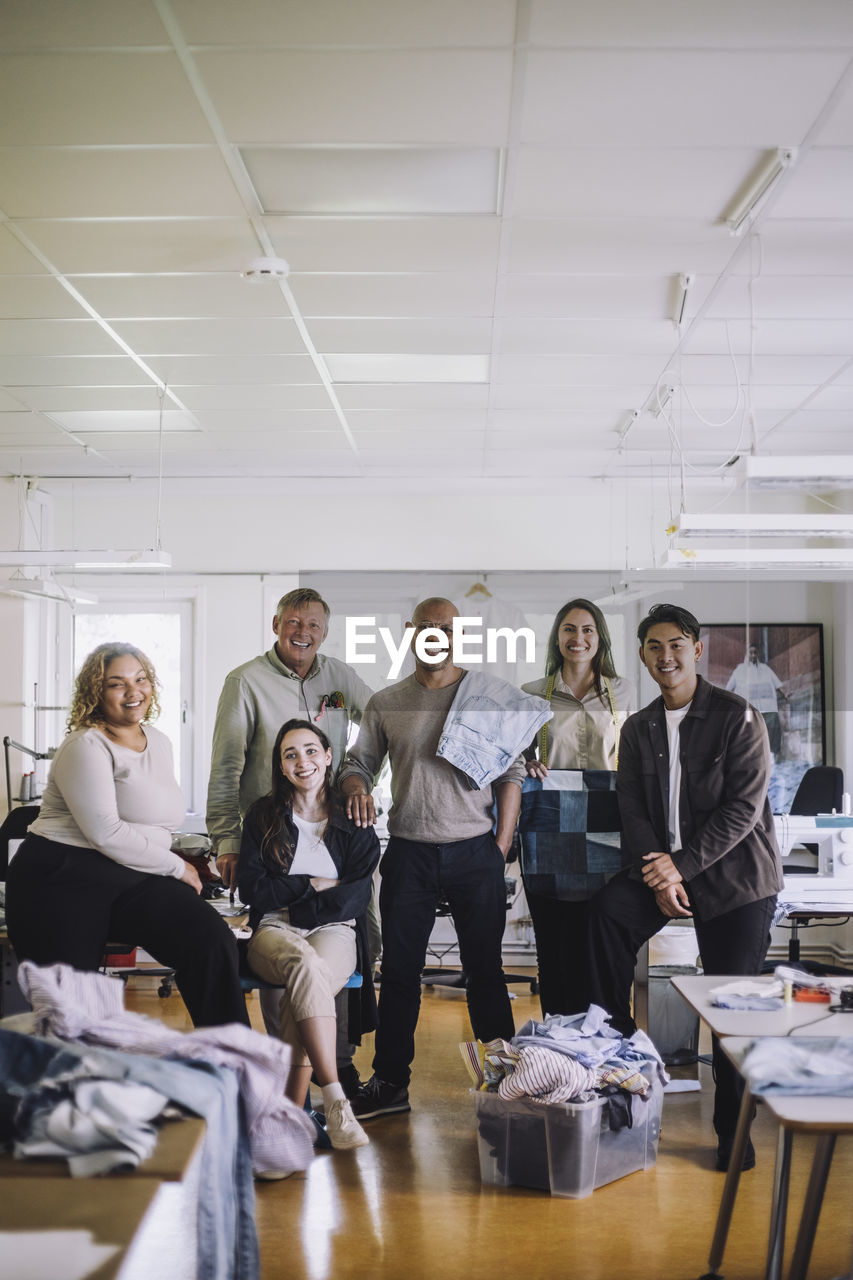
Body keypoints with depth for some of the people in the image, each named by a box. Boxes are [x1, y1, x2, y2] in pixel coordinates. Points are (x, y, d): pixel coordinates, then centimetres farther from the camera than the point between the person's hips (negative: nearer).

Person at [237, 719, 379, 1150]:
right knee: (306, 965, -38)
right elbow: (251, 889, 3)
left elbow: (357, 896, 0)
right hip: (274, 932, 0)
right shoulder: (263, 815, 13)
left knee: (300, 994, -36)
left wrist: (290, 902, -9)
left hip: (334, 932, 0)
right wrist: (313, 885, -3)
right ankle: (334, 1100, -41)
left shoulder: (353, 822, 11)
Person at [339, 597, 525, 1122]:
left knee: (485, 969, 5)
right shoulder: (386, 704, 9)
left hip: (475, 850, -1)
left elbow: (511, 773, 4)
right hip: (409, 852, 2)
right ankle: (390, 1083, 16)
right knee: (400, 970, 6)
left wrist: (502, 846, -3)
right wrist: (357, 785, -11)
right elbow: (359, 761, 13)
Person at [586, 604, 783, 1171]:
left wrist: (682, 866, -19)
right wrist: (659, 875, -13)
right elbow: (633, 809, 3)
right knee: (607, 909, -23)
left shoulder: (738, 718, -8)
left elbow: (743, 807, -14)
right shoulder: (638, 729, 9)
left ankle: (734, 1131, 13)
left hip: (737, 877, -4)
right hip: (666, 866, 4)